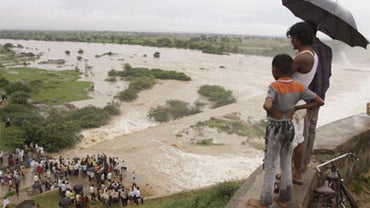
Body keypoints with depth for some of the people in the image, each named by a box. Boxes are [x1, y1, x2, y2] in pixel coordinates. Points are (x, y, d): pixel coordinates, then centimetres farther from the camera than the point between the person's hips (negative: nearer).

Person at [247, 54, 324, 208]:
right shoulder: (298, 86, -3)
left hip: (274, 129, -5)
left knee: (270, 164, 5)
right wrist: (296, 108, 2)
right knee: (286, 163, 16)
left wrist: (273, 111, -17)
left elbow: (267, 105, -39)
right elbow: (320, 102, 0)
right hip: (289, 127, 6)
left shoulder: (274, 86, -20)